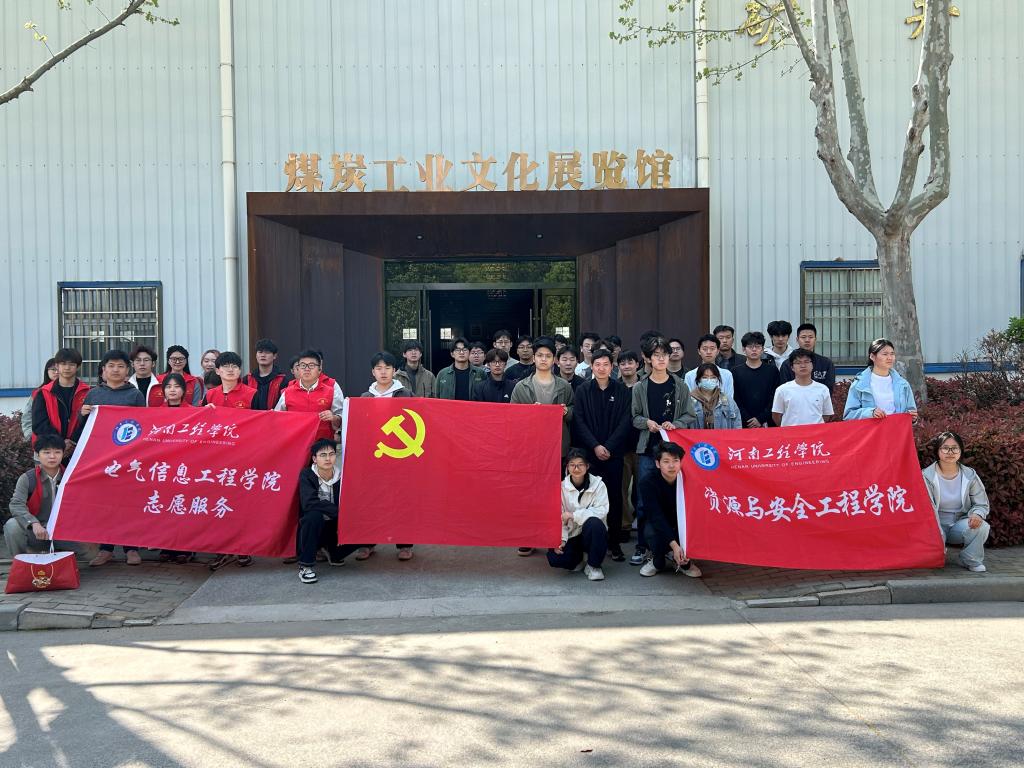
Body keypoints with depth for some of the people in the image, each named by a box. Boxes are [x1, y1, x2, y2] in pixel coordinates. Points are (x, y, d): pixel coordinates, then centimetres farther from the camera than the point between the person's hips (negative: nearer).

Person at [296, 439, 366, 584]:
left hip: (334, 529, 3)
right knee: (314, 515, -35)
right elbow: (309, 503, -28)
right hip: (312, 529, -3)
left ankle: (333, 553, 11)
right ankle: (305, 566, -22)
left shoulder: (341, 477, -3)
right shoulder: (307, 475, -12)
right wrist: (339, 511, -29)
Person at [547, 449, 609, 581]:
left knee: (594, 522, -36)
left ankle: (593, 565, -13)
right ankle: (580, 558, 9)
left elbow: (602, 510, -18)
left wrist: (573, 515, -23)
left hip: (592, 534, -1)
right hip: (571, 535, 1)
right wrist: (560, 539, -18)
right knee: (554, 558, -26)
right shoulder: (562, 487, -3)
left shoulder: (598, 484, -7)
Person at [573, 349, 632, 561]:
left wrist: (609, 447, -9)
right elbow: (578, 421, 1)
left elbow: (626, 421, 0)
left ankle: (614, 542, 6)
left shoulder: (622, 390, 6)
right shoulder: (582, 391, 7)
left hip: (614, 452, 0)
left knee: (614, 496, 0)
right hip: (589, 452, 0)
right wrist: (595, 446, -10)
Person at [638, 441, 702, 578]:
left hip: (682, 525, 2)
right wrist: (674, 545, -42)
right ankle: (657, 560, -3)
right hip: (657, 524, -2)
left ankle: (683, 561, -2)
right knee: (652, 531, -35)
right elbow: (656, 515, -31)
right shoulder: (648, 483, -23)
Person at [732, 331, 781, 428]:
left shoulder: (772, 370, 7)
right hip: (744, 425, 0)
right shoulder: (736, 372, 6)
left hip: (767, 423, 0)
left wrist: (761, 419, -8)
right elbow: (735, 400, 1)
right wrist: (748, 421, -9)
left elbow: (774, 398, 1)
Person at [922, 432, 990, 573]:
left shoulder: (970, 475, 1)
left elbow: (982, 504, 6)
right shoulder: (927, 476, -8)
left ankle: (971, 560, -2)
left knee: (982, 526, -29)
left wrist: (977, 515, -20)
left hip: (961, 523, 2)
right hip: (937, 526, -2)